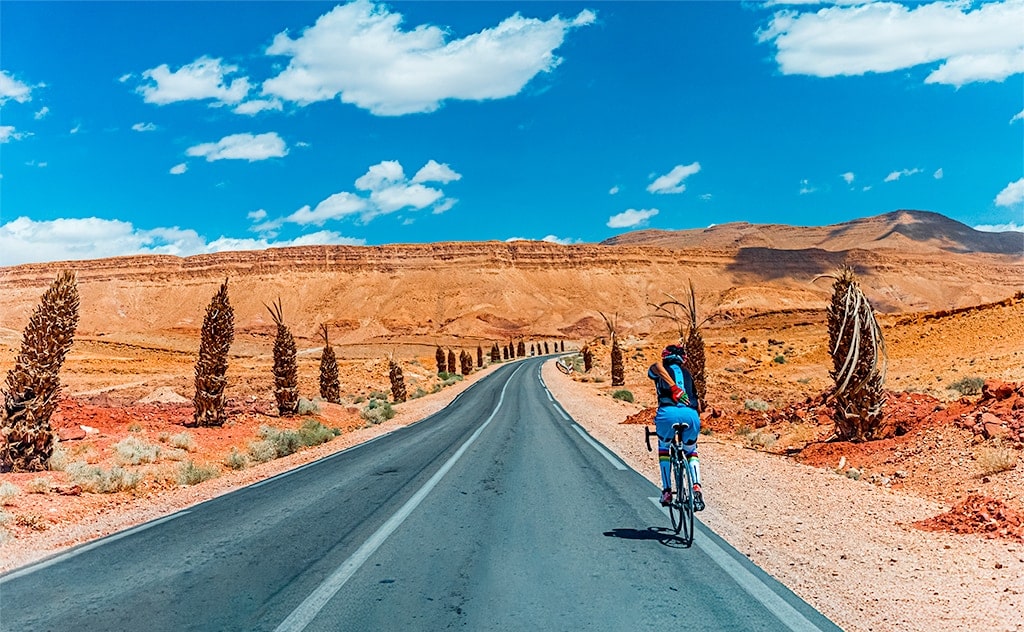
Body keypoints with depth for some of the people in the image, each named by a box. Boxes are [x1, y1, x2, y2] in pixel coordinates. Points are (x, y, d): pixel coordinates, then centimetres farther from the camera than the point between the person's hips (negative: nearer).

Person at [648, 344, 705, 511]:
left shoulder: (659, 371, 23)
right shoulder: (687, 374, 34)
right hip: (691, 415, 2)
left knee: (664, 447, 29)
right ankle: (696, 486, 6)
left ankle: (667, 491, 25)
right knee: (691, 452, 30)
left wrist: (674, 387, -14)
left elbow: (657, 366, -5)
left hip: (668, 413, -2)